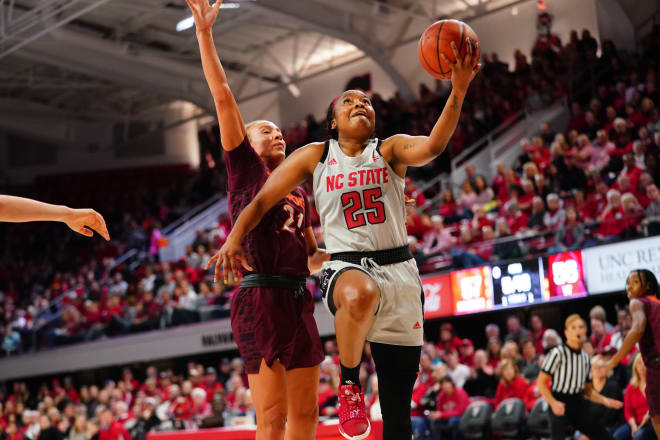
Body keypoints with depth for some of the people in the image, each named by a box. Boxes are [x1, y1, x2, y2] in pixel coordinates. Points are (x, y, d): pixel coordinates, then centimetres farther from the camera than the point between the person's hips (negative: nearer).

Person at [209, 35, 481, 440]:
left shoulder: (390, 150, 6)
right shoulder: (315, 156, 8)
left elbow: (433, 146, -15)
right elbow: (264, 199, 8)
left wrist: (458, 92, -29)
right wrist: (235, 237, -10)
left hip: (399, 271, 2)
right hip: (347, 267, -2)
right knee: (359, 294, -42)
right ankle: (349, 383, -17)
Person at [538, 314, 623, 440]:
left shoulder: (586, 357, 10)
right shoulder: (558, 353, -9)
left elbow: (588, 390, 17)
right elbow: (541, 382, -11)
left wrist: (604, 400, 0)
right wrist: (553, 403, -24)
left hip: (579, 405, 7)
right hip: (560, 405, -7)